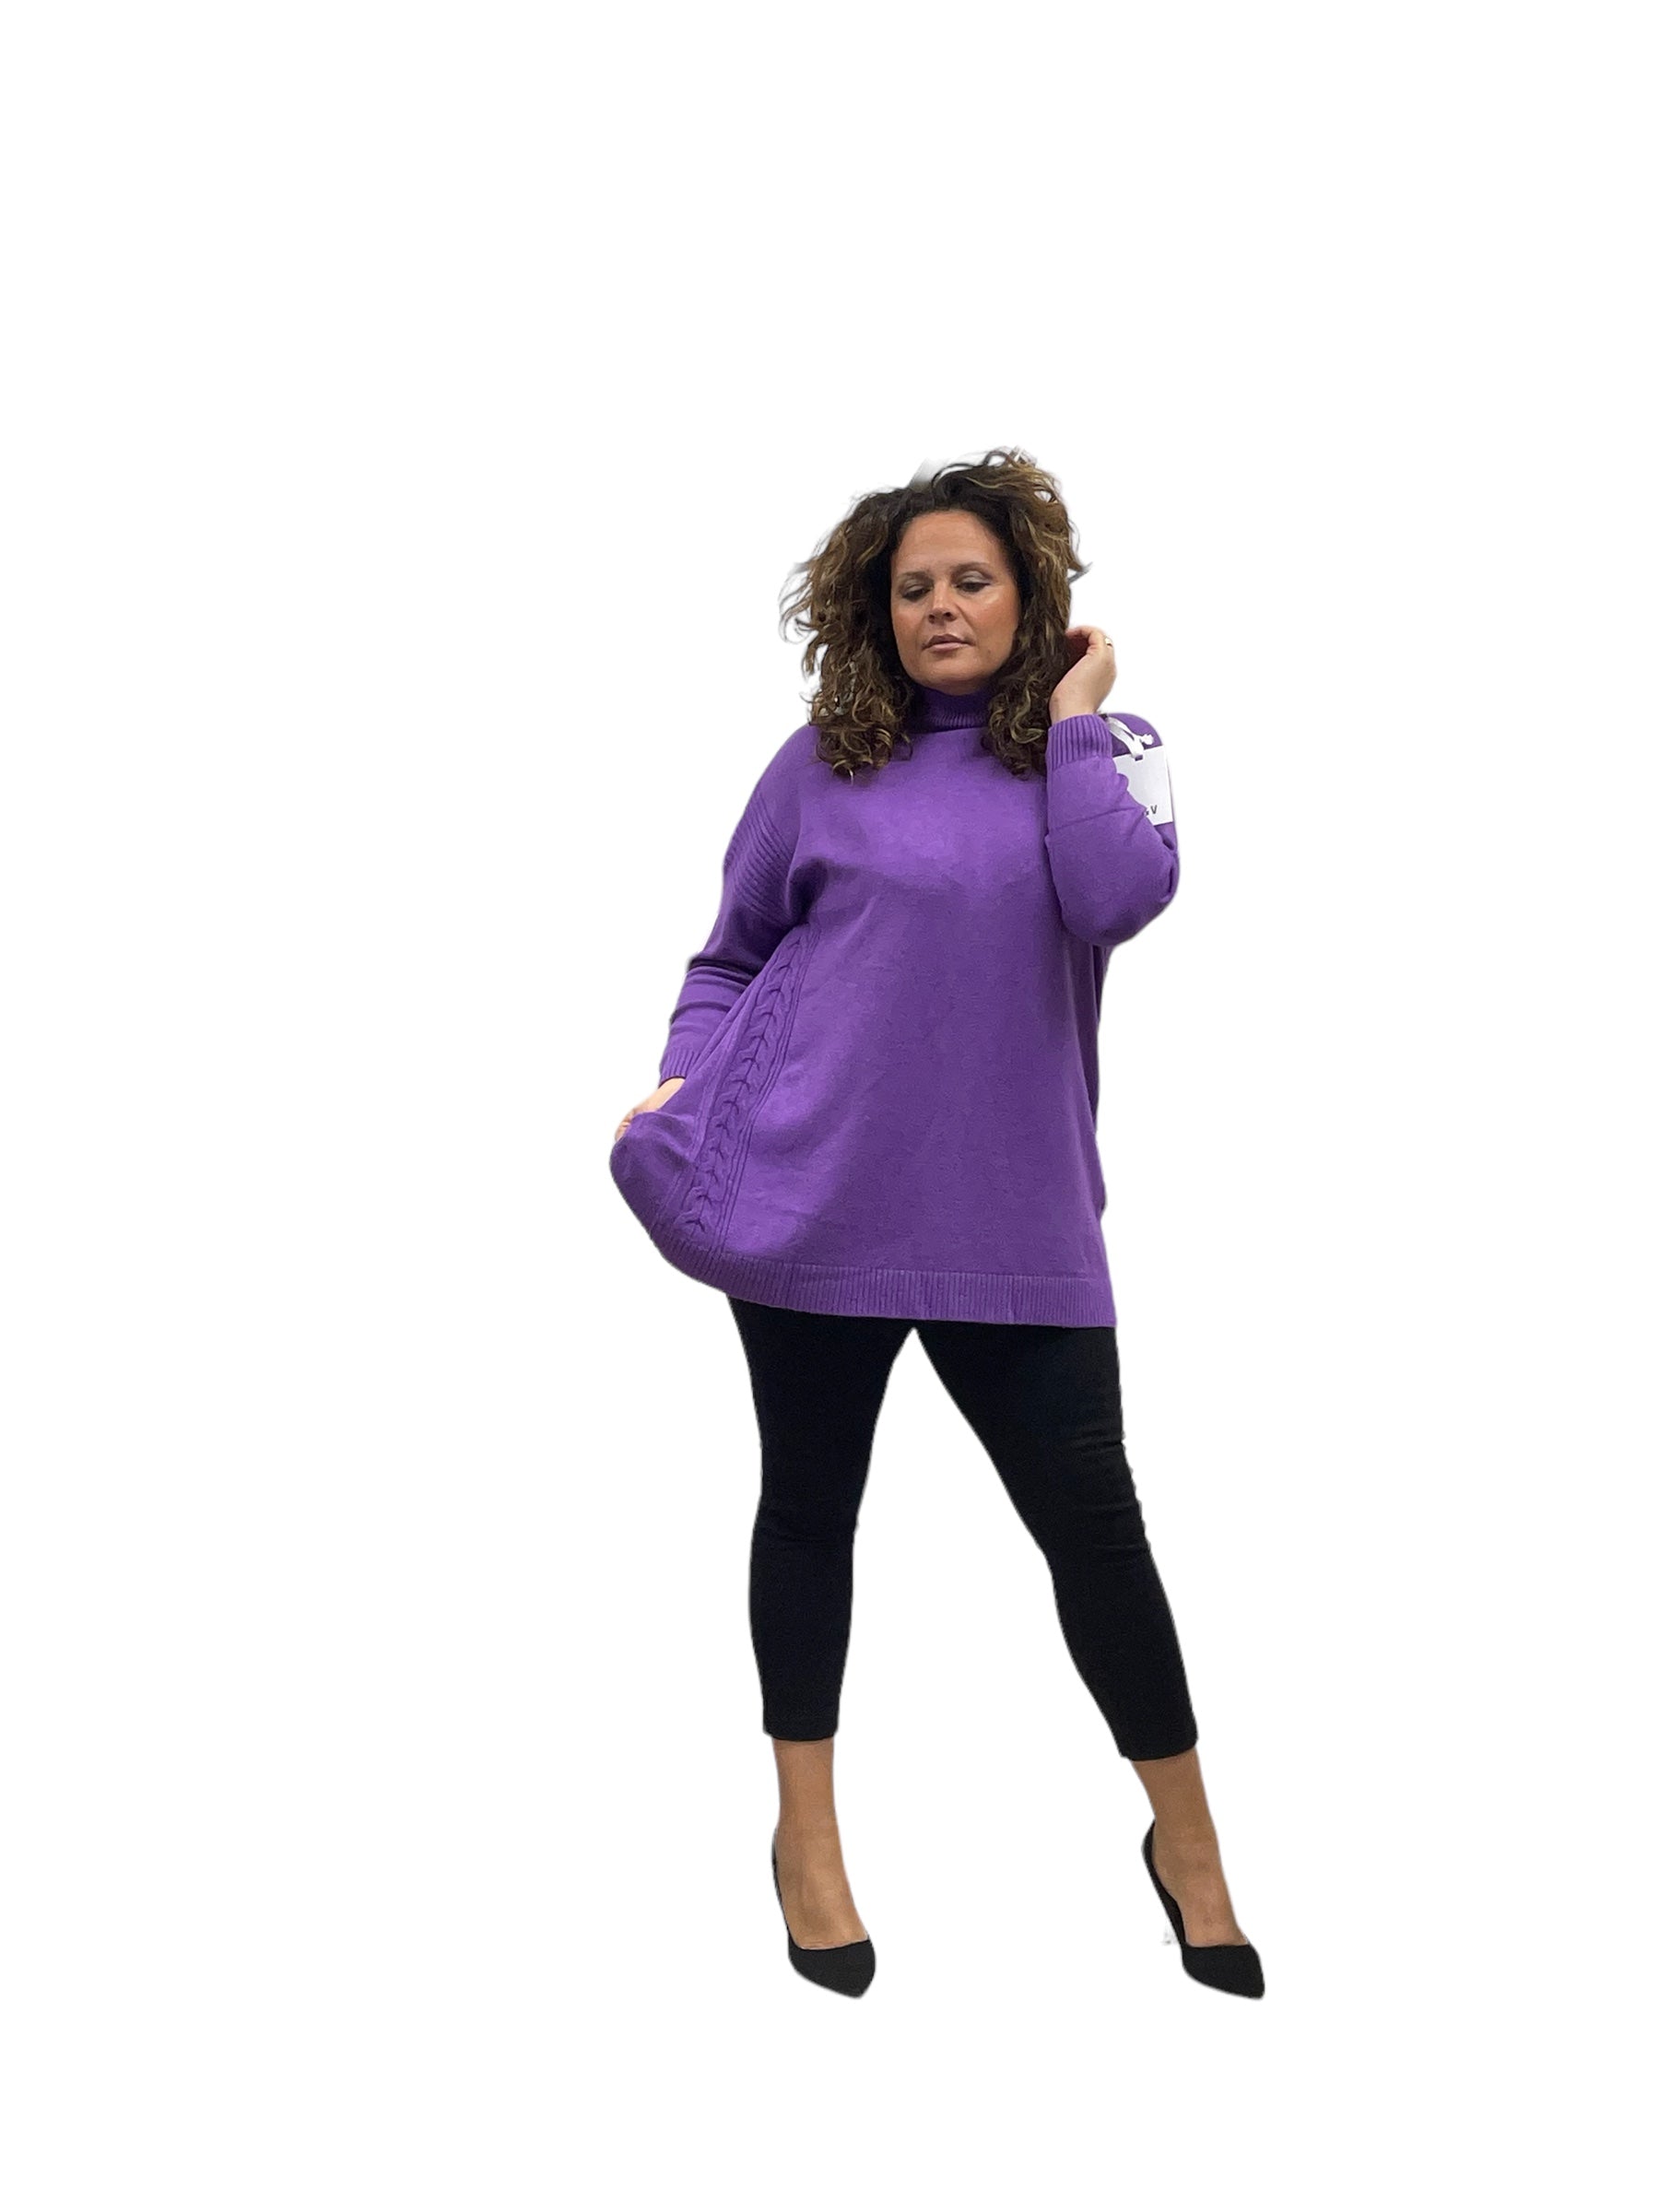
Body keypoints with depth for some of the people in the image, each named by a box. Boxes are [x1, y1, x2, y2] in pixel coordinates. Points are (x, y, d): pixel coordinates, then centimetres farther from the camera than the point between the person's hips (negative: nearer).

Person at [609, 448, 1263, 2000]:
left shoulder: (1100, 753, 5)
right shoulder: (824, 767, 4)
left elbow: (1119, 899, -16)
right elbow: (731, 956, 12)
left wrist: (1072, 712, -9)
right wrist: (686, 1086, -4)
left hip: (1013, 1217, 0)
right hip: (817, 1201, 1)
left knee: (1091, 1518, 3)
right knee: (810, 1509, 11)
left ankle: (1185, 1837, 22)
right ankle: (807, 1836, 27)